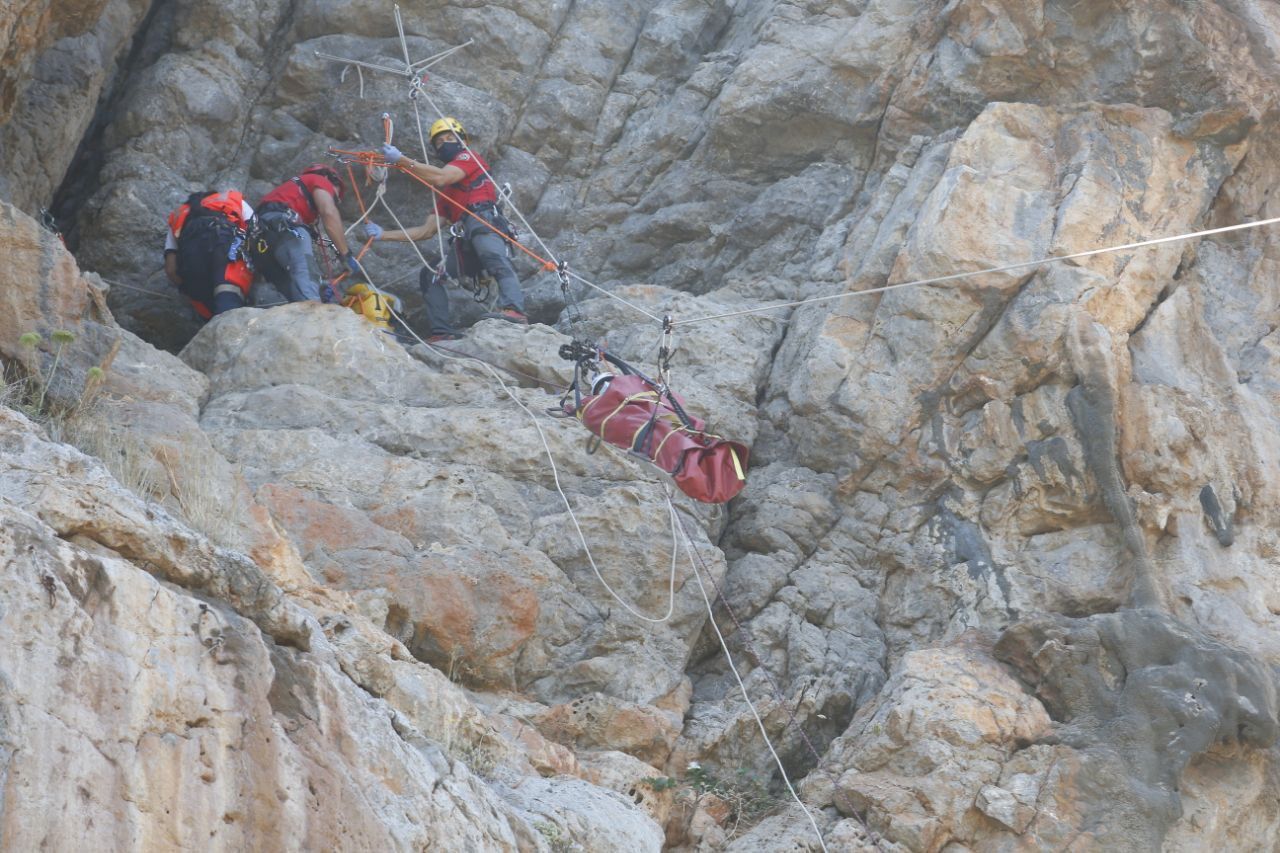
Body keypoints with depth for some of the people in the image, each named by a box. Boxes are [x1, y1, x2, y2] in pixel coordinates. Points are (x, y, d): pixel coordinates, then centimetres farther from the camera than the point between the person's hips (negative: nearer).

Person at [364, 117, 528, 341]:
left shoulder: (469, 158, 14)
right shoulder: (444, 194, 35)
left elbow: (441, 178, -5)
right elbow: (426, 231, 30)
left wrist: (401, 160, -6)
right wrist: (383, 235, 26)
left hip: (484, 221, -9)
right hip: (464, 242, 9)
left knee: (498, 262, -35)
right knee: (430, 276, 7)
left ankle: (514, 310, -61)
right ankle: (442, 333, -6)